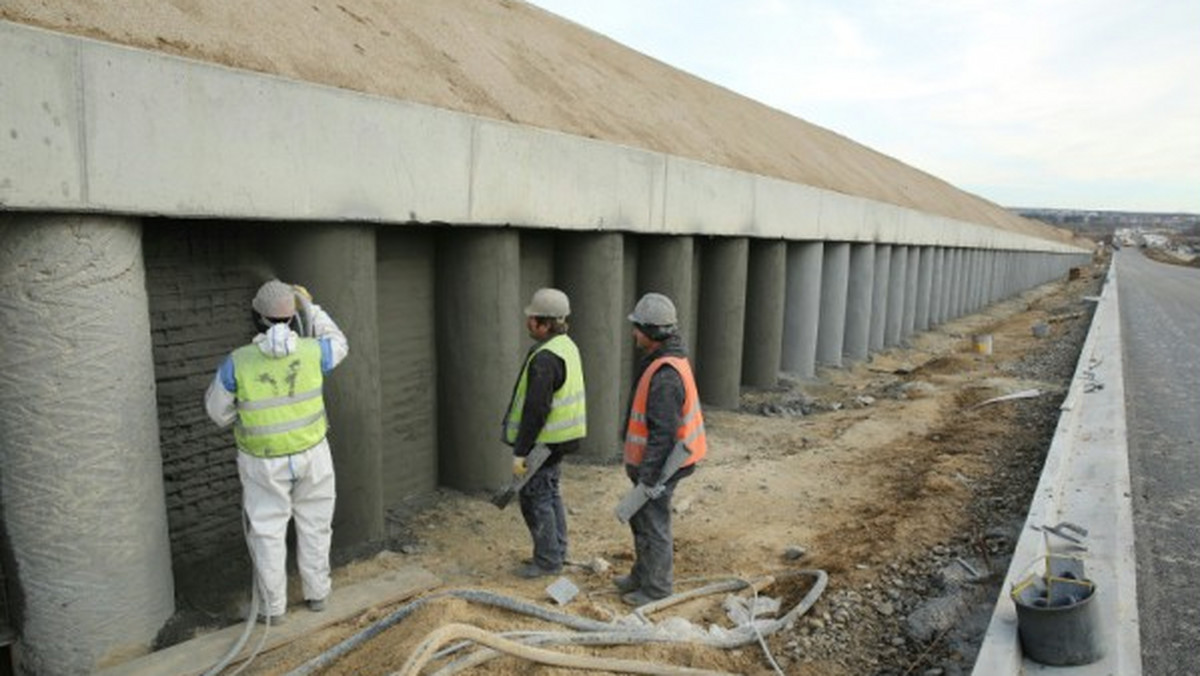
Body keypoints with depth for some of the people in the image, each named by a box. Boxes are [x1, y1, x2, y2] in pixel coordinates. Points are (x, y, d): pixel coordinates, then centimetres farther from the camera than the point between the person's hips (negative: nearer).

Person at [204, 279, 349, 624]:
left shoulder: (237, 362, -18)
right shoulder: (310, 352, -16)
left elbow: (218, 409, -3)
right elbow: (337, 345, 8)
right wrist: (310, 306, 11)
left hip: (263, 460, -1)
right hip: (311, 453, 1)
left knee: (267, 531, 13)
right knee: (314, 524, 18)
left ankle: (273, 607, 24)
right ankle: (317, 593, 31)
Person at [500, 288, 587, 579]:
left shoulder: (544, 358, -24)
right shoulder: (566, 345, 7)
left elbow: (535, 409, -26)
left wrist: (520, 452, -21)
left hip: (544, 440, -10)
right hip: (561, 435, 10)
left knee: (535, 498, 2)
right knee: (550, 493, 19)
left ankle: (547, 560, 12)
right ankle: (557, 552, 30)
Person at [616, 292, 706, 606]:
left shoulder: (665, 375, -26)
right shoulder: (666, 361, 7)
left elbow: (663, 431, -27)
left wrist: (648, 474, -23)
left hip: (658, 465, -10)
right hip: (653, 460, 10)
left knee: (654, 525, 5)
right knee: (640, 519, 22)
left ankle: (657, 589, 21)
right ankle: (642, 576, 38)